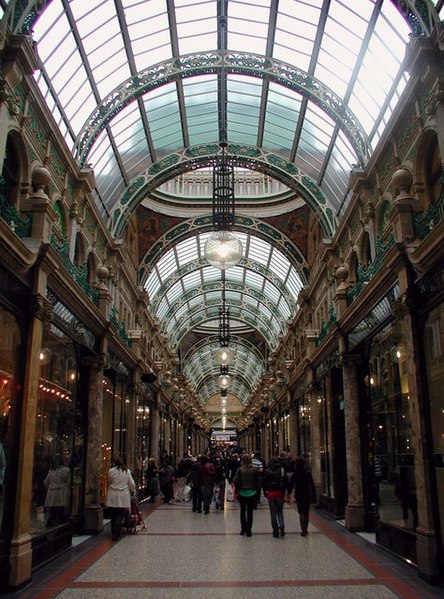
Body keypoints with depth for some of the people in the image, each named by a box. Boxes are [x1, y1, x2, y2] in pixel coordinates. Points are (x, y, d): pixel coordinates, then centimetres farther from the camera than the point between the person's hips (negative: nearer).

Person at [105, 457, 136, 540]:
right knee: (120, 515, 1)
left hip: (112, 496, 0)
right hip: (123, 497, 0)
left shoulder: (111, 471, -3)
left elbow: (108, 482, 10)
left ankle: (114, 533, 19)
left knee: (113, 515, 12)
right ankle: (116, 533, -12)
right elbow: (132, 484, 4)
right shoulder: (127, 471, 1)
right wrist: (132, 491, 22)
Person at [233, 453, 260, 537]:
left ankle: (243, 529, 19)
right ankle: (248, 530, 8)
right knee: (250, 512, 8)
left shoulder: (240, 470, -11)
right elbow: (257, 481, -5)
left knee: (243, 511, 16)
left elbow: (235, 480, -13)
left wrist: (237, 489, 1)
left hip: (242, 493, 0)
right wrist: (256, 490, 7)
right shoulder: (255, 470, -8)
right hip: (252, 493, 0)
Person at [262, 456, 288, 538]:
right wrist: (285, 491, 7)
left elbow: (264, 483, -3)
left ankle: (275, 531, 8)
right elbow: (286, 482, 0)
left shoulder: (267, 472, -4)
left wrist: (265, 492, 7)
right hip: (280, 493, 2)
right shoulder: (282, 470, 0)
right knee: (280, 511, 15)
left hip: (271, 493, -1)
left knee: (273, 513, 8)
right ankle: (282, 527, -7)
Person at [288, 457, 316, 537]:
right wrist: (314, 496, 8)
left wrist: (289, 494, 5)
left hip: (299, 496, -3)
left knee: (301, 513, 0)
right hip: (308, 495, 3)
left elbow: (291, 486, -4)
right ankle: (305, 529, 22)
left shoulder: (294, 475, -7)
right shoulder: (308, 473, 0)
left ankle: (303, 531, -7)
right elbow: (312, 486, 3)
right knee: (306, 512, 17)